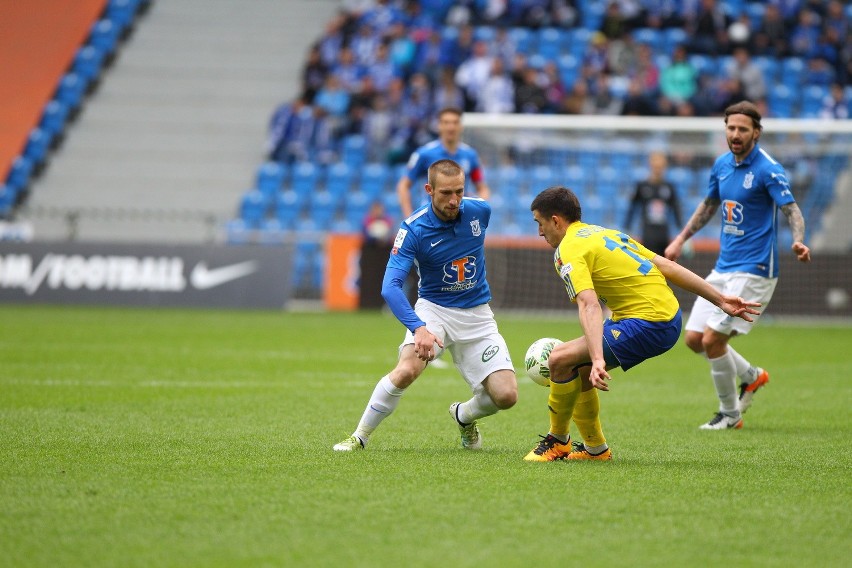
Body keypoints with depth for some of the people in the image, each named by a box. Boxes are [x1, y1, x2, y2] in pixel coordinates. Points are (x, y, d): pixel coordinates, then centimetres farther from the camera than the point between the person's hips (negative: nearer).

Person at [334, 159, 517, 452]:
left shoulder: (479, 210, -9)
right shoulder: (413, 229, -21)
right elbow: (390, 287, -30)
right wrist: (419, 328, -44)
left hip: (477, 315, 3)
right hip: (434, 309, -3)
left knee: (506, 396, -9)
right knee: (407, 370, -31)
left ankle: (463, 416, 26)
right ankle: (360, 436, -12)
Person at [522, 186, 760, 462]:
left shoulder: (569, 249, -7)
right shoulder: (605, 233, 20)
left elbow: (589, 306, -23)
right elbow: (667, 266, 17)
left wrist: (598, 360, -35)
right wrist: (721, 299, 18)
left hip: (646, 324, -10)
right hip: (669, 317, 10)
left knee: (560, 359, -10)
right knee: (578, 370, 16)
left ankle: (557, 442, 4)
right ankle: (595, 448, 25)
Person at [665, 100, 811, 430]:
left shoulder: (768, 169, -14)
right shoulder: (722, 164, 8)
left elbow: (791, 209, -21)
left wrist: (798, 242, -40)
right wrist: (681, 239, 23)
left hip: (753, 270, -8)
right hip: (723, 268, 8)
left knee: (712, 339, -13)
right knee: (694, 339, 6)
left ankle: (730, 414, 6)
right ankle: (751, 376, 28)